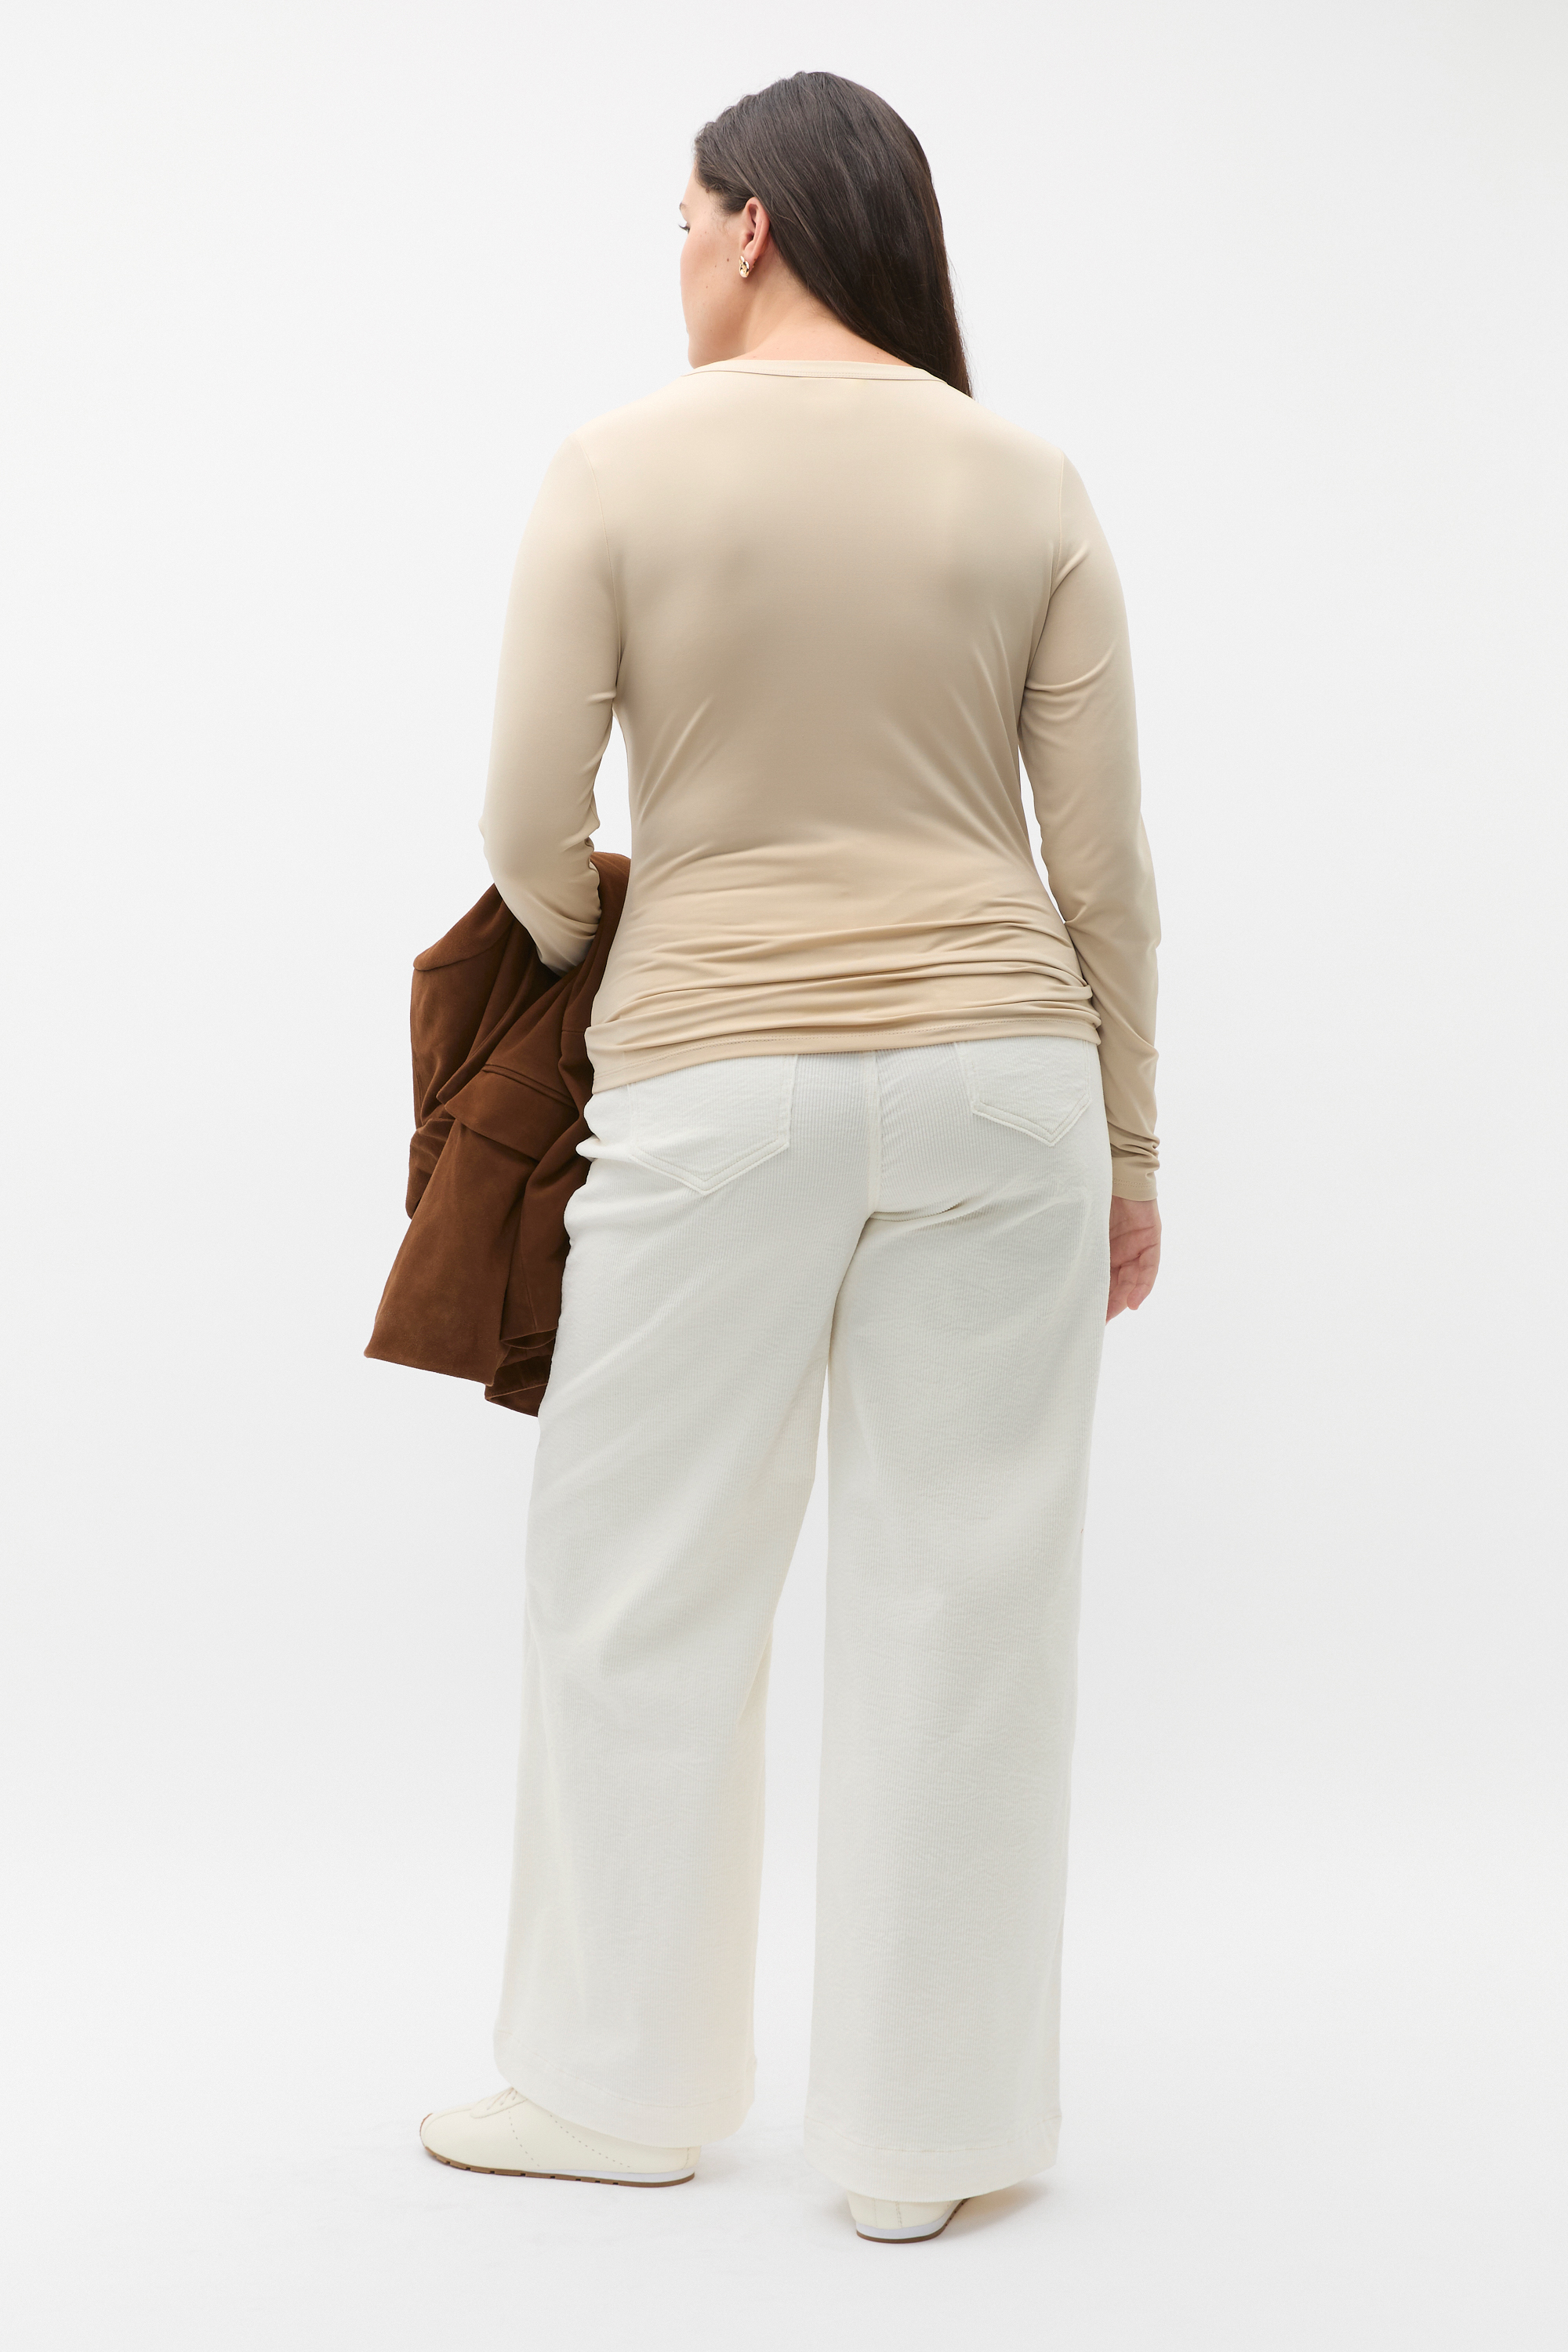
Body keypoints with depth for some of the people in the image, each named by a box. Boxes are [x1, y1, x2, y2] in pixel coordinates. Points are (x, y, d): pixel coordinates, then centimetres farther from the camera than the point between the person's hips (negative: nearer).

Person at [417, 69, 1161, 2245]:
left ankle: (619, 2079, 25)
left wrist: (580, 946, 20)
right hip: (997, 1071, 2)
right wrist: (1127, 1148, 12)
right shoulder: (1029, 484, 4)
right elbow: (1105, 867, 3)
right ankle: (926, 2127, 18)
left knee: (642, 1578, 13)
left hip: (717, 1077, -2)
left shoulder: (620, 470, -2)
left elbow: (531, 831, -3)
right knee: (962, 1591, 8)